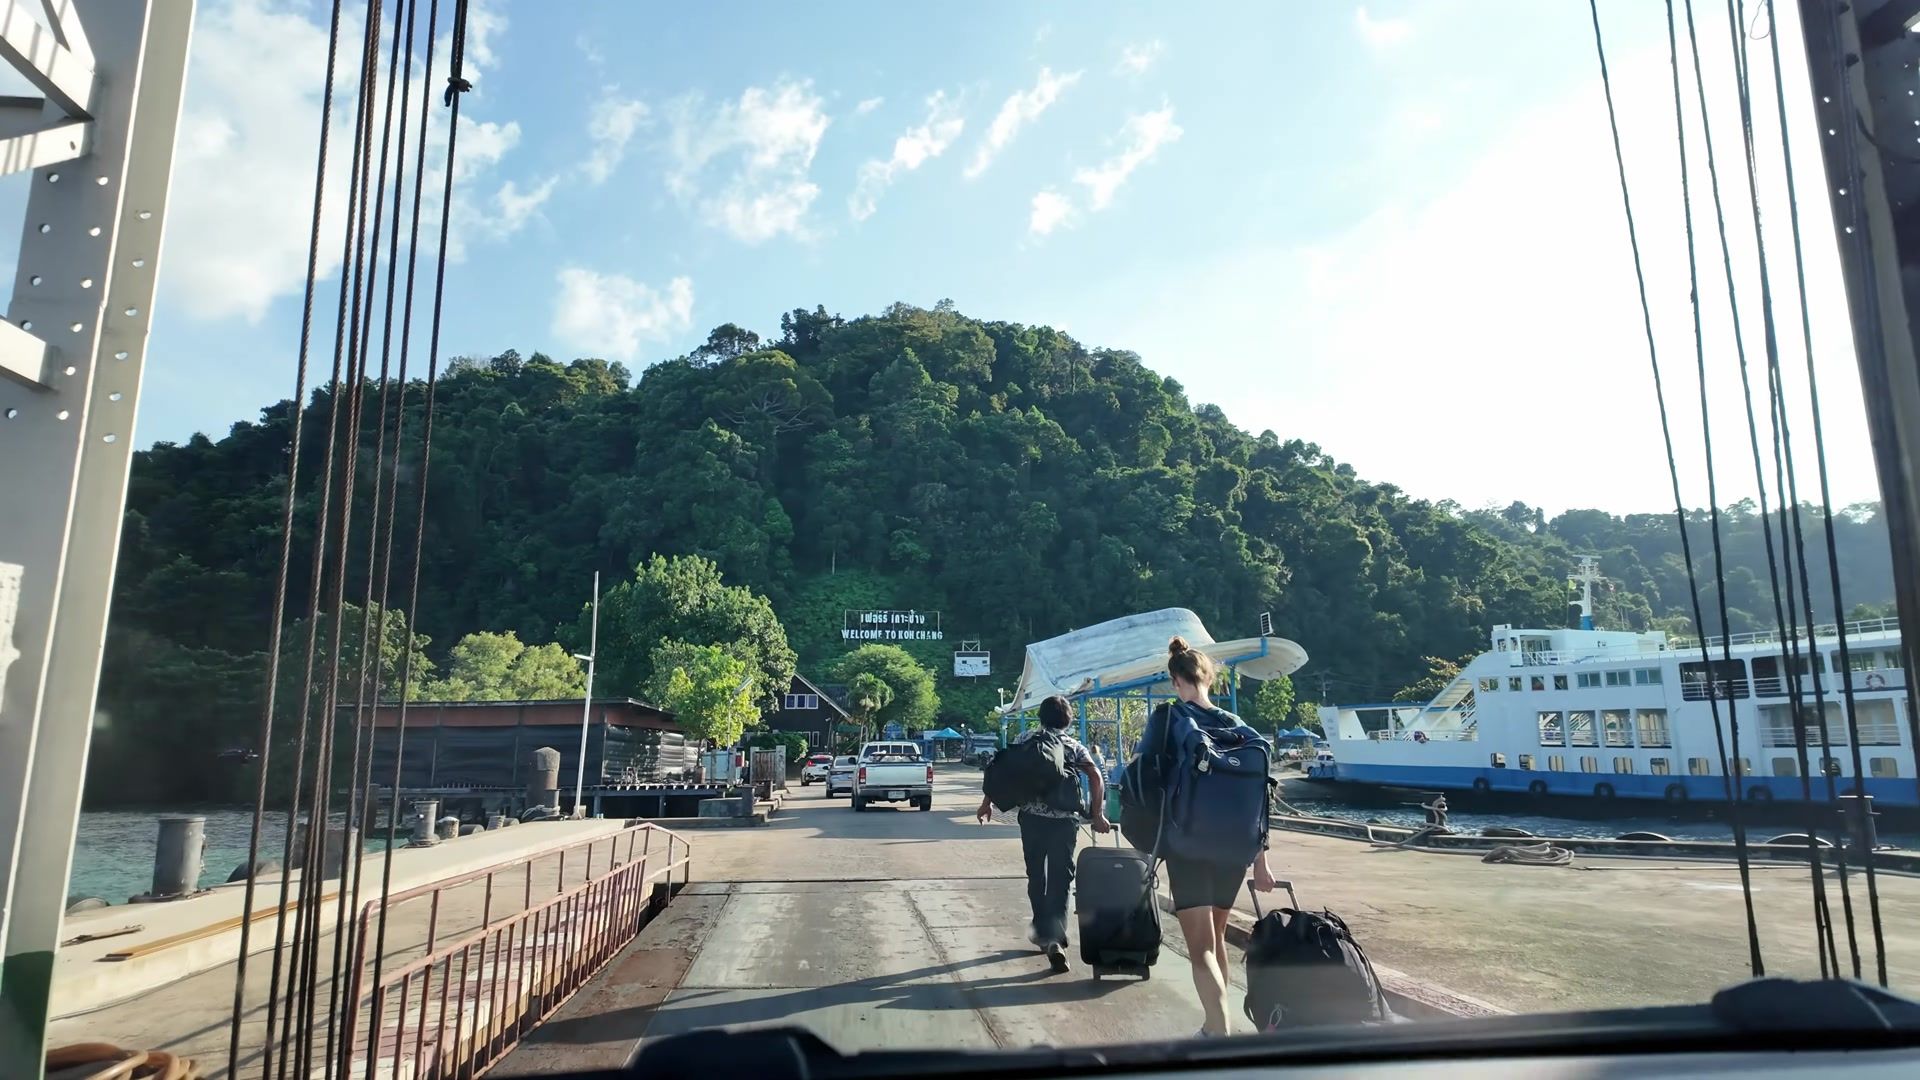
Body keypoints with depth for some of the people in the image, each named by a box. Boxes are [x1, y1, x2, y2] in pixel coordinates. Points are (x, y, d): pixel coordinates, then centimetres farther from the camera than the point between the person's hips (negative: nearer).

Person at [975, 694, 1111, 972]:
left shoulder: (1026, 740, 9)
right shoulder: (1074, 746, 10)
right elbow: (1095, 777, -3)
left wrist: (987, 803, 4)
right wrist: (1098, 815, -1)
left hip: (1032, 816, 1)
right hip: (1065, 818, 0)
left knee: (1036, 875, 18)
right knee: (1060, 878, 1)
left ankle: (1042, 929, 29)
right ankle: (1054, 937, -15)